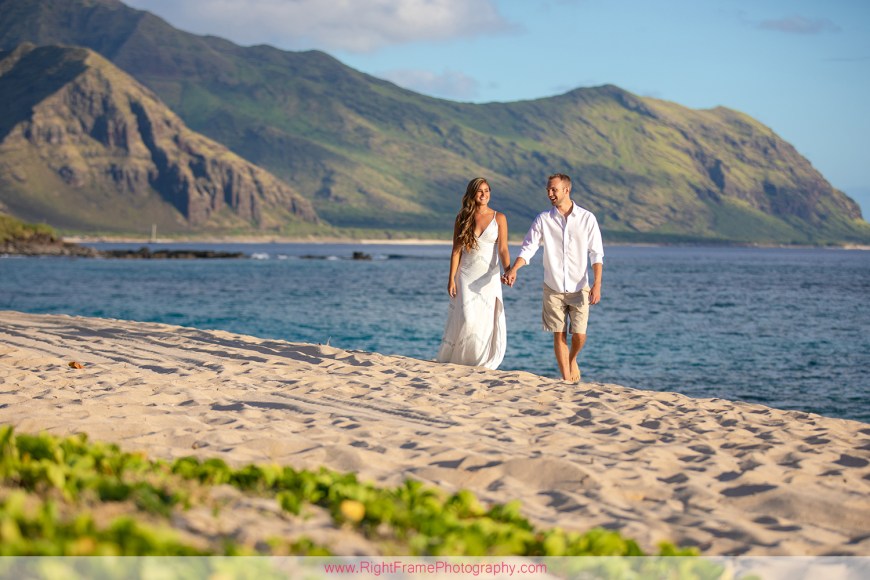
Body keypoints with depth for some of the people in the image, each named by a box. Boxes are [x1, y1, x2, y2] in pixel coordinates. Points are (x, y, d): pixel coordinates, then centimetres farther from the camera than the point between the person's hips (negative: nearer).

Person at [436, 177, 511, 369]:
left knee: (486, 322, -2)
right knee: (467, 319, -10)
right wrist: (451, 278, -3)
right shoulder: (462, 218, 4)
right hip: (466, 276, 0)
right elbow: (456, 251, 3)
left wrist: (508, 270, -22)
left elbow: (503, 249, -5)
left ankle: (483, 364, 8)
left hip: (489, 277, 0)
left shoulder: (499, 218, 2)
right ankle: (449, 359, 7)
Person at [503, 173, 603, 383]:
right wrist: (513, 270, -21)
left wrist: (597, 284, -11)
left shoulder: (587, 218, -2)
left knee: (579, 335, -4)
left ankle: (572, 360, 28)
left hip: (579, 287, -1)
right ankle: (566, 379, 10)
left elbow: (596, 254, -2)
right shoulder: (543, 219, 1)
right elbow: (528, 248, -3)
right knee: (559, 335, 1)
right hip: (553, 287, 1)